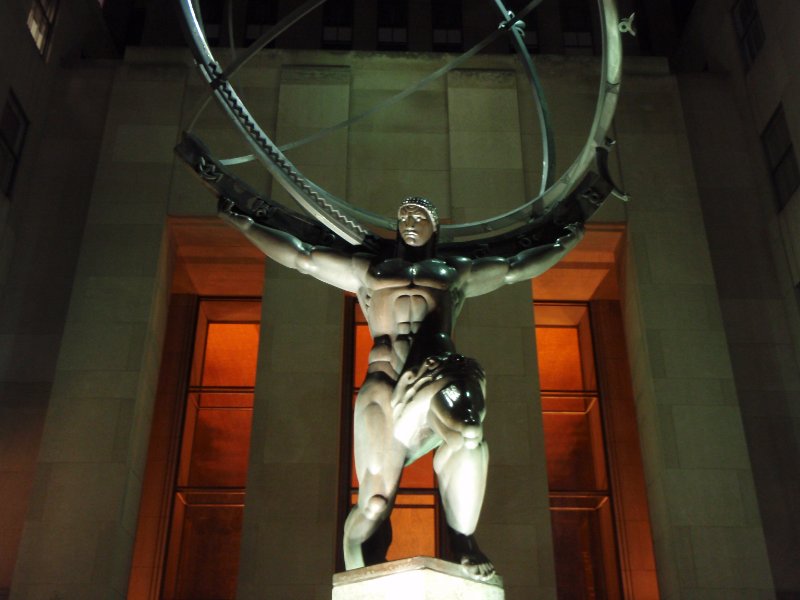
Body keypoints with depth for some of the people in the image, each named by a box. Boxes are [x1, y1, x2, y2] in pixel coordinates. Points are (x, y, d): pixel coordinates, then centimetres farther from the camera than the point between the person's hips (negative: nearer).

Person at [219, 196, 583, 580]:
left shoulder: (456, 271, 32)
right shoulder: (368, 269, 30)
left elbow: (516, 268, 39)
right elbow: (299, 256, 32)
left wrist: (566, 243, 42)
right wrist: (244, 224, 32)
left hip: (440, 372, 0)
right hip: (384, 382, 0)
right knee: (375, 507, -12)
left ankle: (461, 535, -25)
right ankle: (353, 539, 21)